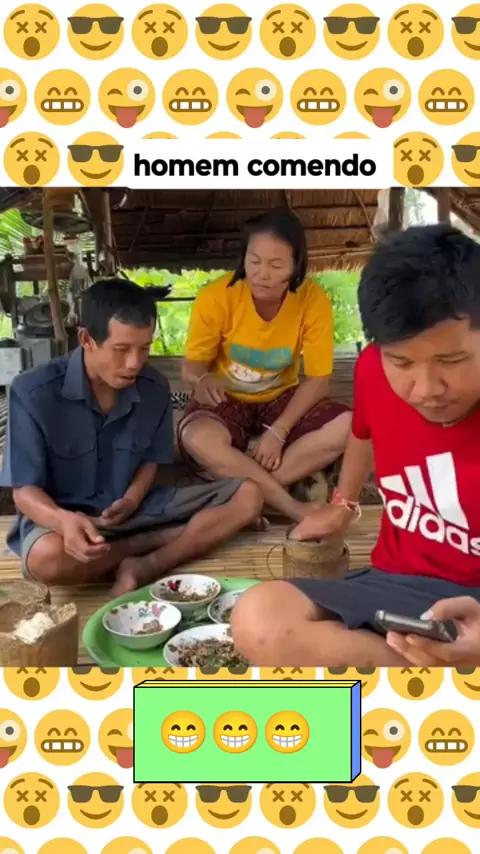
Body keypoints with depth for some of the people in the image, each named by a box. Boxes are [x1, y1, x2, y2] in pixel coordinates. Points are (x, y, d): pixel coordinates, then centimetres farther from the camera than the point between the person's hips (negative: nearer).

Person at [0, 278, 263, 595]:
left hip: (135, 507, 4)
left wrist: (132, 500, -15)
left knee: (248, 495, -10)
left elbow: (151, 460, 8)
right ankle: (144, 543, -11)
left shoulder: (155, 388, -5)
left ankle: (144, 567, -21)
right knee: (48, 558, -41)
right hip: (65, 515, -3)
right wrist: (64, 520, -37)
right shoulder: (33, 392, -17)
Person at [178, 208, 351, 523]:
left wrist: (278, 431, -23)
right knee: (197, 439, -36)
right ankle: (292, 507, -27)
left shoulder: (314, 300, -17)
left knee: (347, 427, -26)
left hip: (281, 400, 2)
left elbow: (318, 380, -12)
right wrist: (203, 380, -37)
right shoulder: (216, 297, -20)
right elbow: (192, 367, -11)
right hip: (227, 402, -1)